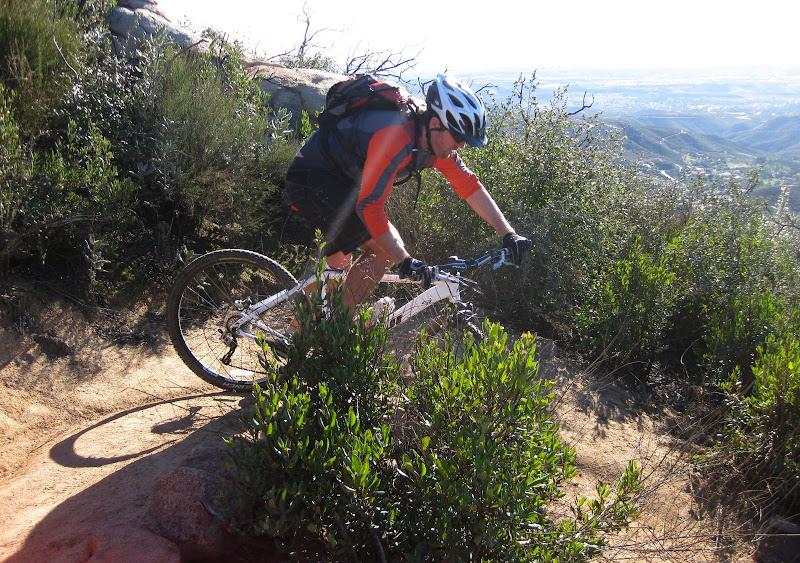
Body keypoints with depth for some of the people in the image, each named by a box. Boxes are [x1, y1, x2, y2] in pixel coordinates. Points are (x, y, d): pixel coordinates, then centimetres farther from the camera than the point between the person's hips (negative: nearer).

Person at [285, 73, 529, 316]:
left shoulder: (437, 140, -5)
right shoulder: (395, 137, -33)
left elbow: (469, 185, 1)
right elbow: (369, 206, -35)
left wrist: (508, 234, -3)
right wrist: (405, 261, -35)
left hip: (340, 181, 9)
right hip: (311, 177, -9)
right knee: (383, 250, -16)